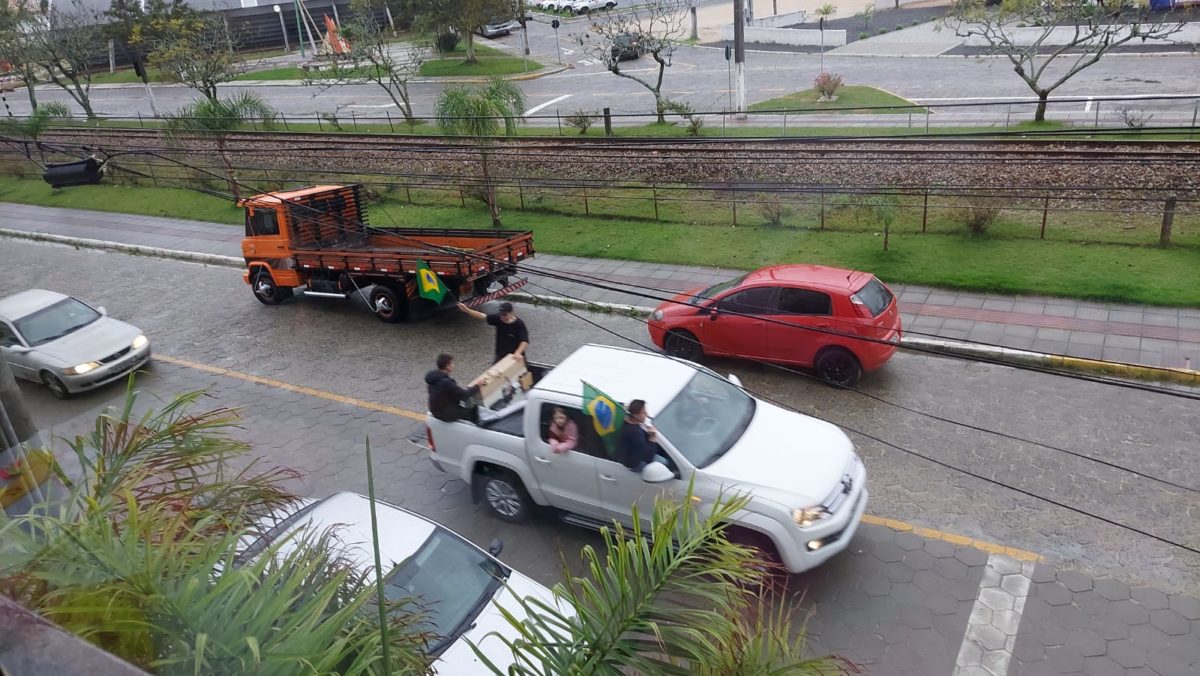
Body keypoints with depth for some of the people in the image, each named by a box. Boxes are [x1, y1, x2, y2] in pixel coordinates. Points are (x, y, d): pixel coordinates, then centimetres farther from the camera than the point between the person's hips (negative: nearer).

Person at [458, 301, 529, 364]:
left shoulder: (519, 325, -23)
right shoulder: (498, 319, -10)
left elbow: (525, 341, -31)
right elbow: (482, 316, -13)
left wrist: (518, 353, -47)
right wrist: (467, 310, -26)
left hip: (515, 358, -4)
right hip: (501, 357, 5)